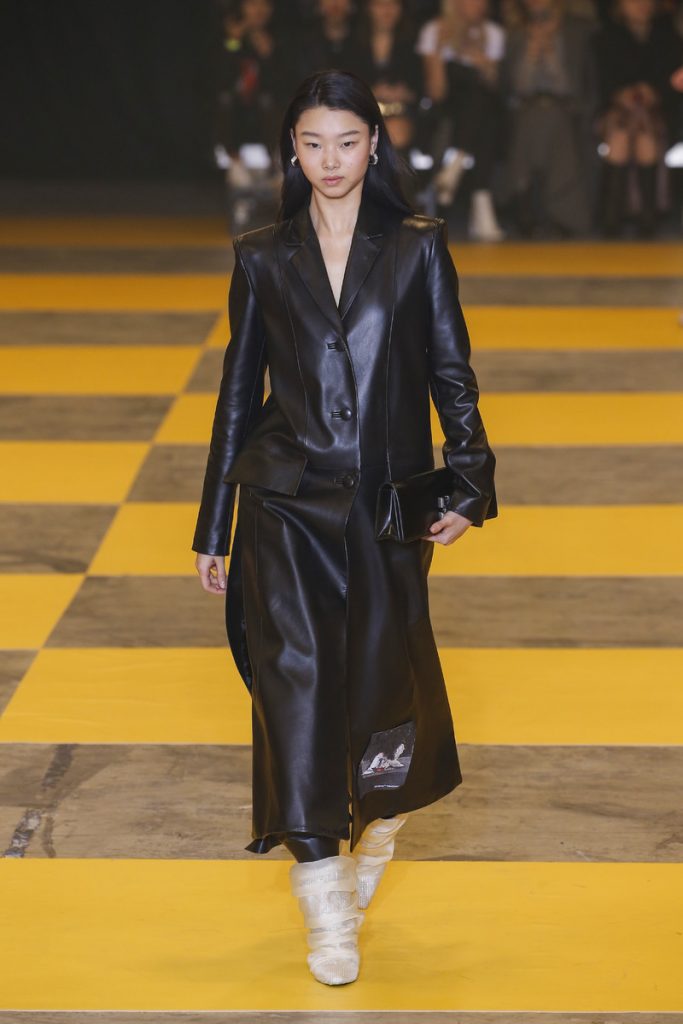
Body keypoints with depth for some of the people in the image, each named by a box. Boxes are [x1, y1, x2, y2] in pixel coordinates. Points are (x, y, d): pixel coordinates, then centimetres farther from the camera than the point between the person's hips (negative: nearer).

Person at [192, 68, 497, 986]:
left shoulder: (418, 249, 3)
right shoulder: (263, 258, 5)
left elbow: (453, 375, 4)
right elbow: (238, 394, 9)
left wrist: (468, 482, -10)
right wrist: (214, 530, 9)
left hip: (386, 506, 0)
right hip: (287, 503, 0)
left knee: (383, 680, 5)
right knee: (295, 678, -10)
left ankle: (378, 824, 40)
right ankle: (328, 918, -3)